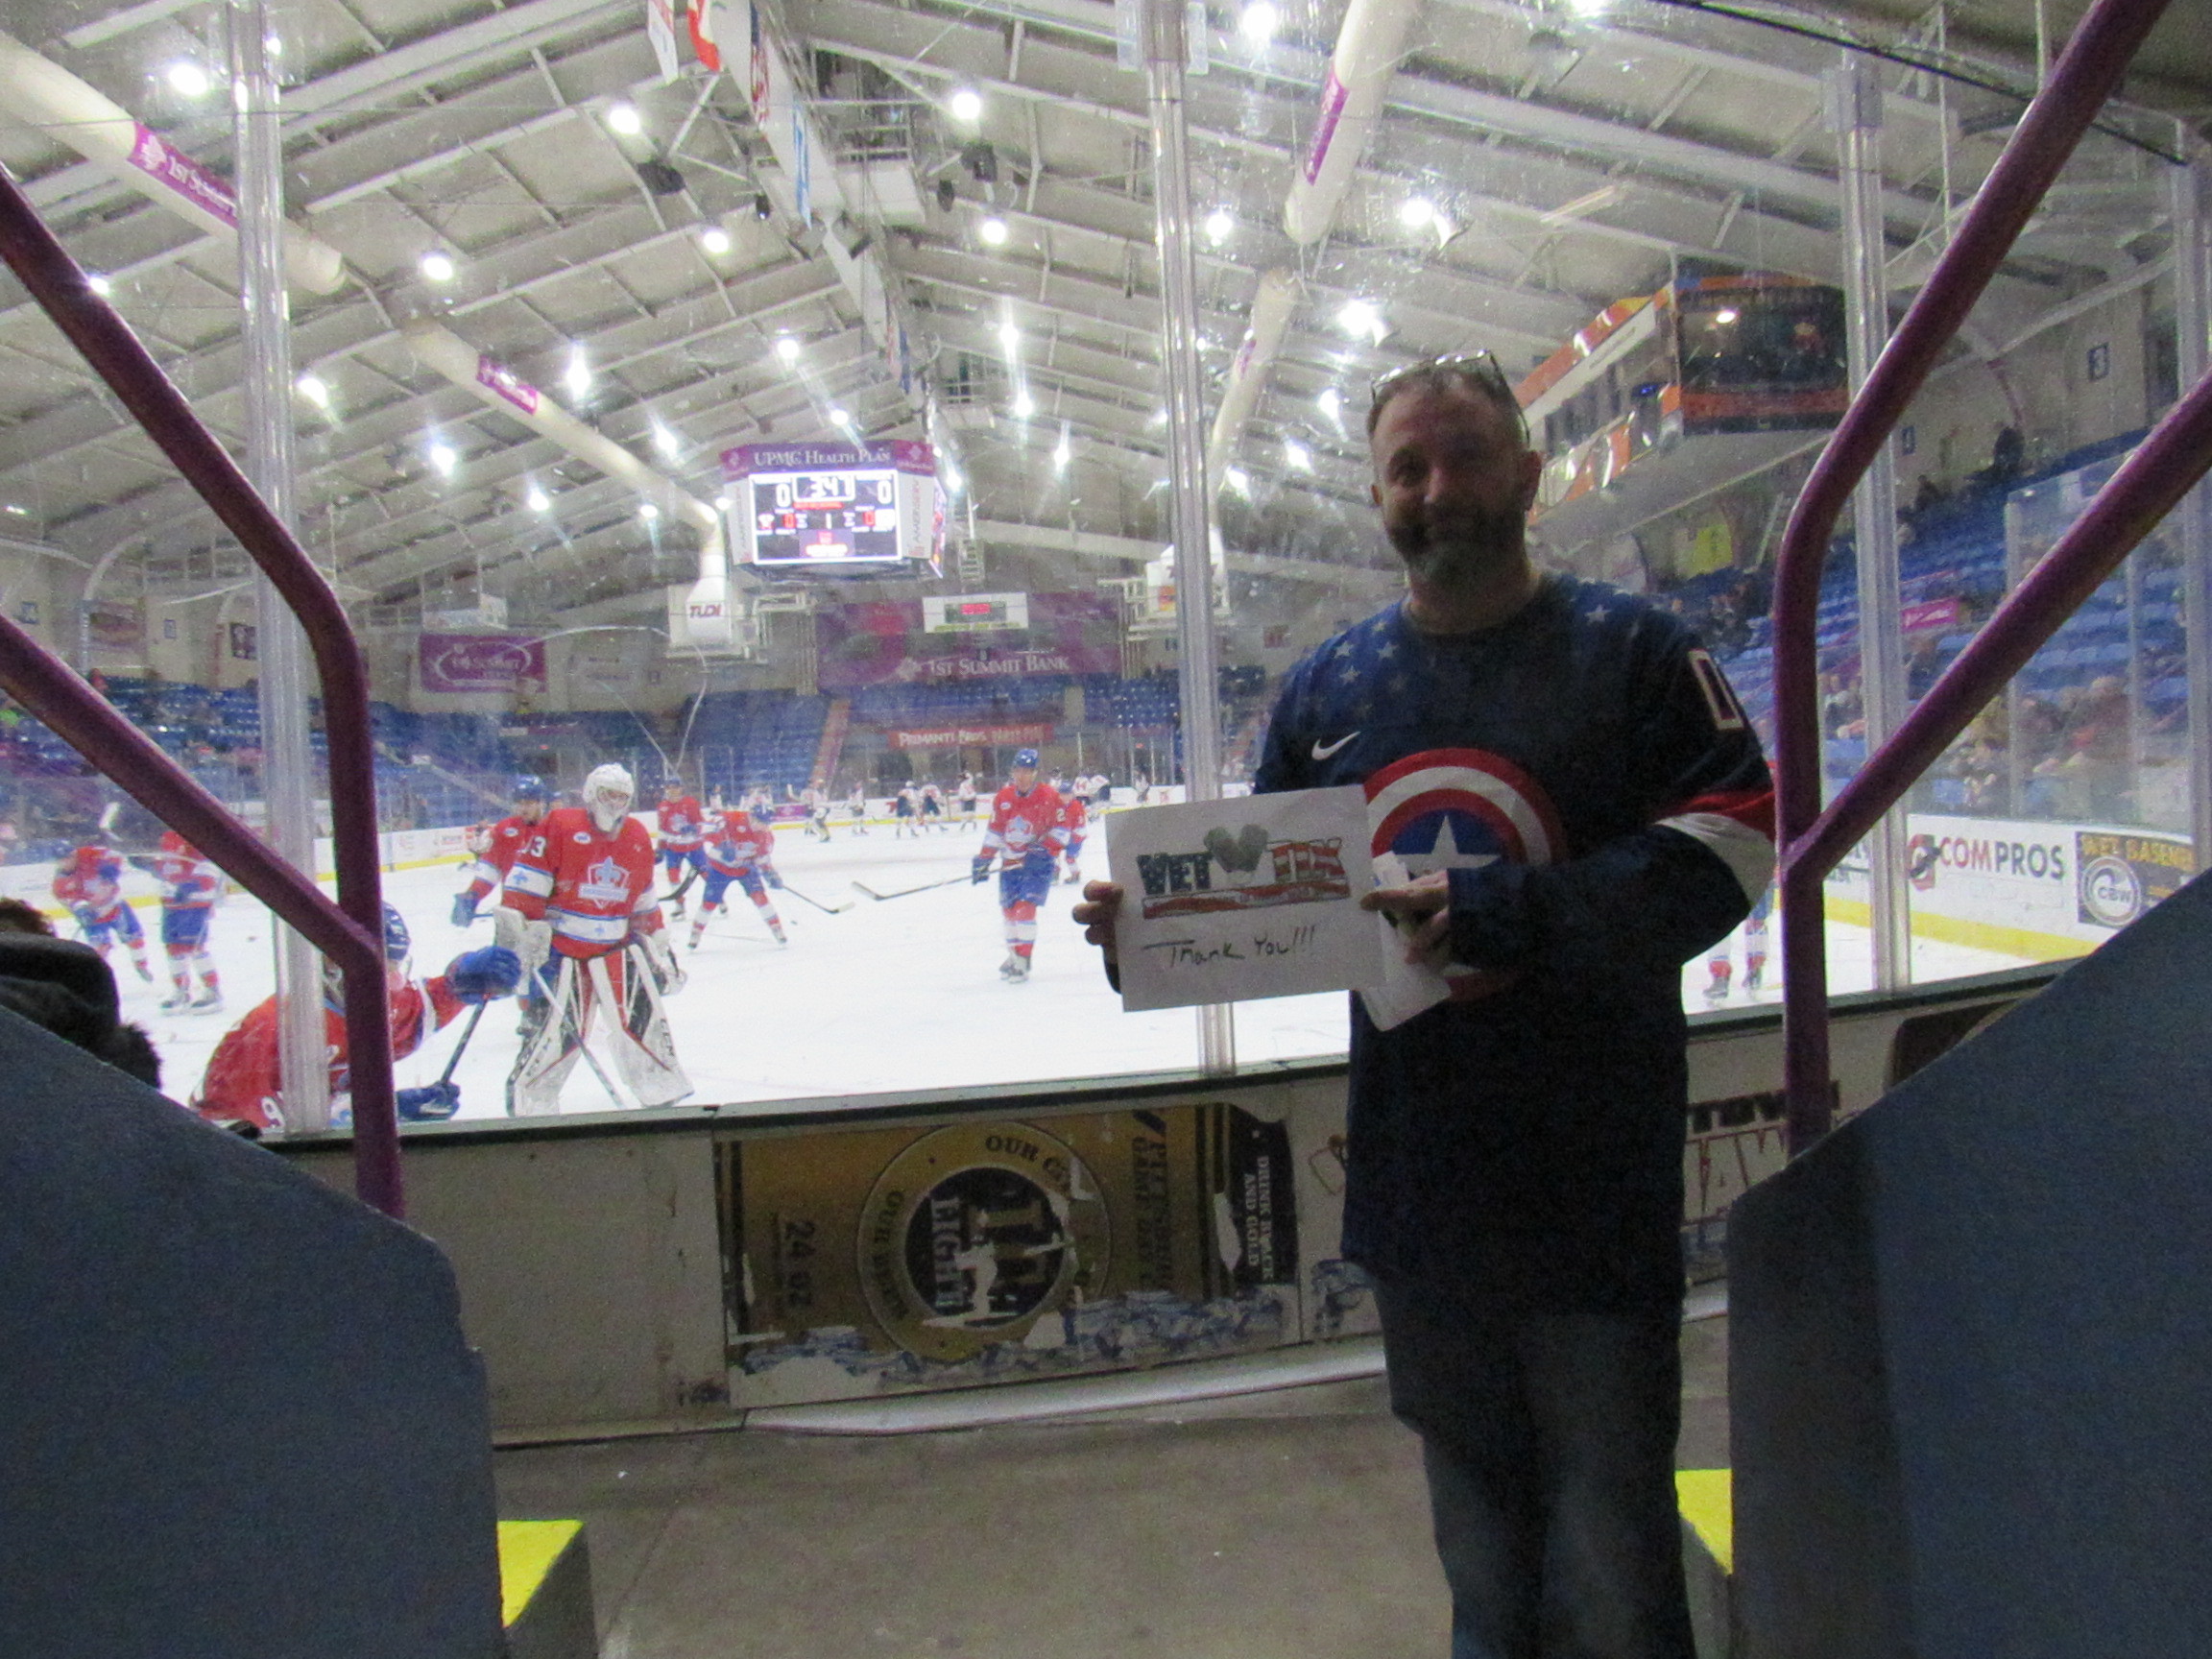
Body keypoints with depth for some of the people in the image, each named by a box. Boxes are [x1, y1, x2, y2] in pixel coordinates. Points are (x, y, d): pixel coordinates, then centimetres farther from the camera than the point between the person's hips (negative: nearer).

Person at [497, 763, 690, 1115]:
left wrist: (659, 945, 17)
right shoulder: (560, 825, -8)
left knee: (643, 1015, 2)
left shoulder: (638, 838, 9)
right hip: (563, 948, -5)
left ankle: (664, 1088, 15)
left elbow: (644, 901, 18)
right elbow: (526, 879, -10)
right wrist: (516, 927, -17)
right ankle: (527, 1098, 12)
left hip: (618, 947, 5)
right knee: (560, 1027, -6)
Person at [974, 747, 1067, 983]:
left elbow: (1061, 829, -7)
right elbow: (995, 831, 8)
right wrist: (984, 859, 4)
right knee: (1008, 908, 10)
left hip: (1039, 861, -5)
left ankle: (1023, 961, -9)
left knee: (1025, 907, -15)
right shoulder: (1003, 797, 1)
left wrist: (1046, 849, -19)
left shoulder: (1048, 796, -12)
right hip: (1011, 861, 5)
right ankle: (1014, 954, 28)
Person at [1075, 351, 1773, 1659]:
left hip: (1594, 1187, -4)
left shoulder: (1630, 648, -4)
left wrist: (1515, 910, -25)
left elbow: (1732, 836, -14)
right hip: (1417, 1189, 4)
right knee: (1476, 1533, 22)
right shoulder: (1328, 688, 7)